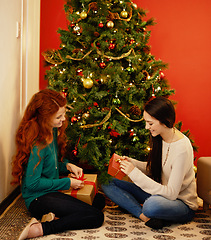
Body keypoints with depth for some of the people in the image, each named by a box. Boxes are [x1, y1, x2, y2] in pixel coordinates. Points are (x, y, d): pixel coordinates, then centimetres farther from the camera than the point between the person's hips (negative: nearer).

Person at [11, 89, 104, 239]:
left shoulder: (53, 131, 4)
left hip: (52, 191, 9)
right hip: (38, 198, -9)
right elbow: (32, 183, -23)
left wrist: (67, 166, -3)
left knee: (99, 201, 10)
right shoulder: (37, 144, -24)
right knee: (96, 217, -16)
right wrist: (67, 182, -16)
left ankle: (54, 217, -4)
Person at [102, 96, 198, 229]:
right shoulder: (159, 137, -1)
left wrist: (135, 173, -27)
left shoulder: (182, 148, -26)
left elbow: (171, 193, -27)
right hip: (158, 192, 9)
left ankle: (146, 212, -12)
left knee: (152, 205, -45)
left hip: (182, 203, -8)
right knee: (107, 182, -7)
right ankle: (145, 216, -19)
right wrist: (132, 163, -8)